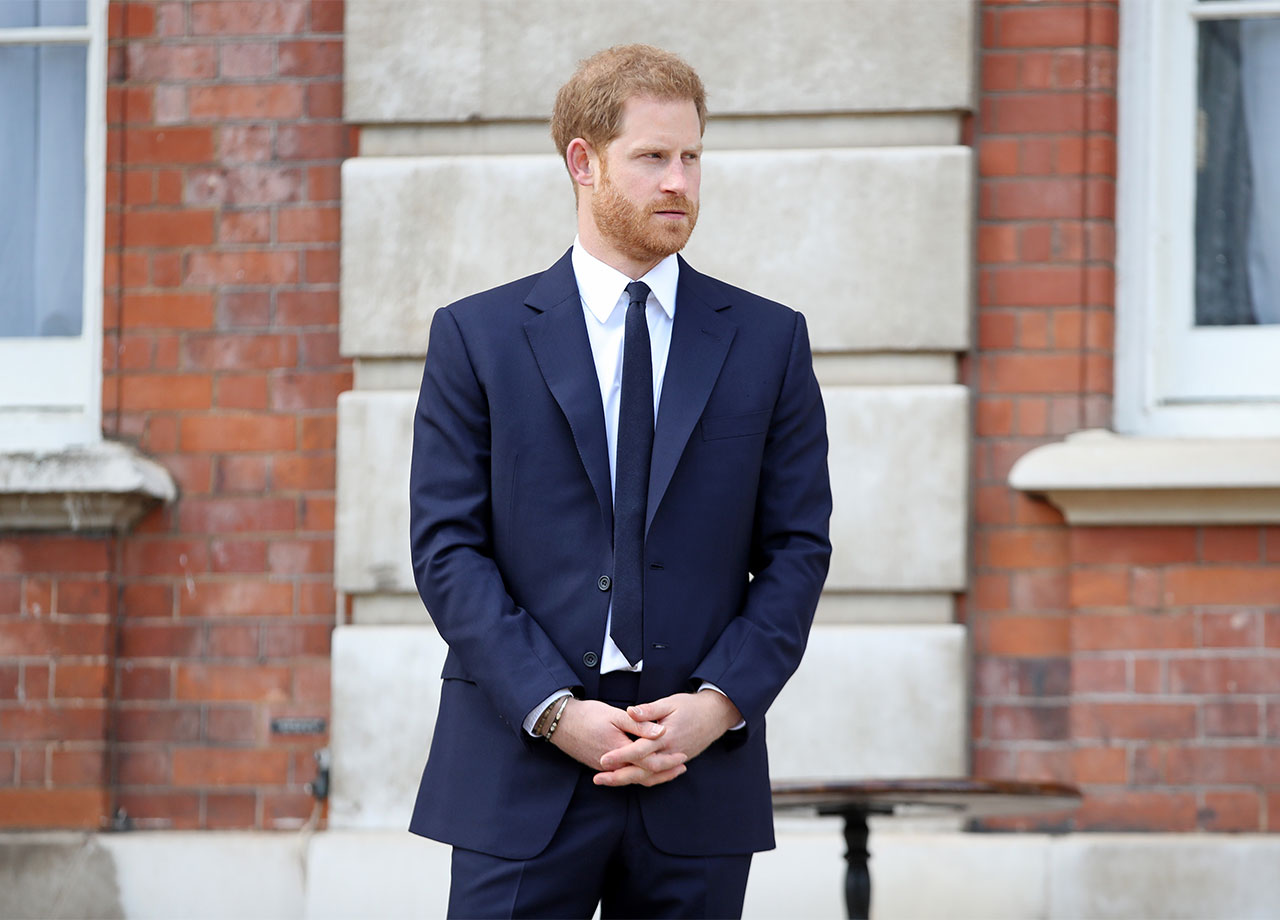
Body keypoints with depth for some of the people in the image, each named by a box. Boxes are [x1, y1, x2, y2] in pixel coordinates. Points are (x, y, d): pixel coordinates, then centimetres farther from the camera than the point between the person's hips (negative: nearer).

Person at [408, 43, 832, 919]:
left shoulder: (769, 341, 9)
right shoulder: (477, 336, 4)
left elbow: (797, 548, 6)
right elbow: (447, 548, -1)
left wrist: (719, 701, -9)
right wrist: (555, 709, -12)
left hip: (700, 780, 2)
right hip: (521, 774, -1)